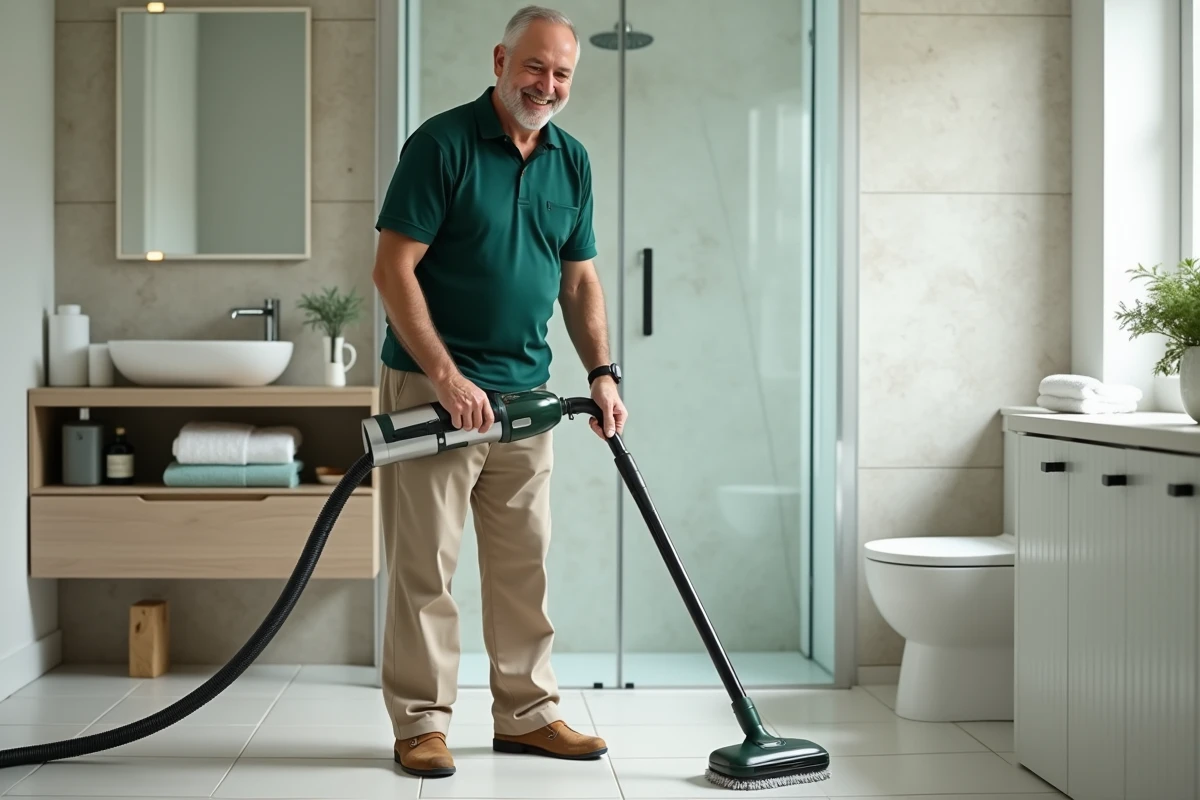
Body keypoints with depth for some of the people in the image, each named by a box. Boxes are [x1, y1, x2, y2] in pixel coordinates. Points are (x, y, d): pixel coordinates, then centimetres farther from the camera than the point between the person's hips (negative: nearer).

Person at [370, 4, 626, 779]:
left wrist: (603, 373, 3)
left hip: (525, 391, 6)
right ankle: (422, 722, 11)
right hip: (431, 387, -6)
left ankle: (526, 713, 22)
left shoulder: (572, 161, 9)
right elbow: (393, 269, -14)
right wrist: (446, 376, -20)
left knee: (524, 564, 11)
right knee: (425, 563, 0)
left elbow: (580, 280, 14)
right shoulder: (442, 143, -10)